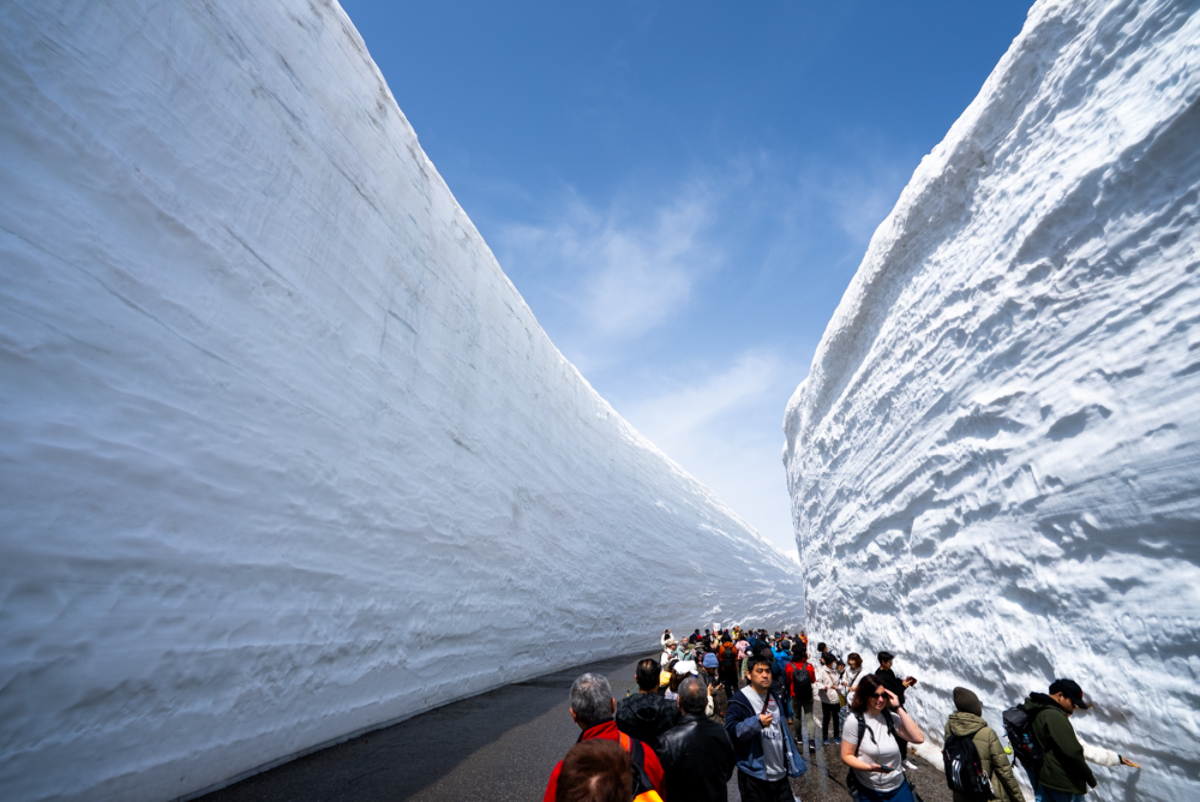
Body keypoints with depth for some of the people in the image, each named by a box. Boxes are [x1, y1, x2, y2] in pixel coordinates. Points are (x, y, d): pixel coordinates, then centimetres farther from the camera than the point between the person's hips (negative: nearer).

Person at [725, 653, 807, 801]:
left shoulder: (775, 698, 10)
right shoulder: (740, 700, -16)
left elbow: (783, 730, 18)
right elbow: (731, 731, -21)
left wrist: (793, 762, 17)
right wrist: (757, 722, -30)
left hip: (780, 772, 7)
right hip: (754, 775, -7)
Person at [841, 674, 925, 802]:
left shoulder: (891, 717, -6)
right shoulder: (855, 720, -15)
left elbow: (919, 738, -17)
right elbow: (846, 756, -11)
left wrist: (898, 708, -18)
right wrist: (869, 767, -28)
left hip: (898, 787, 3)